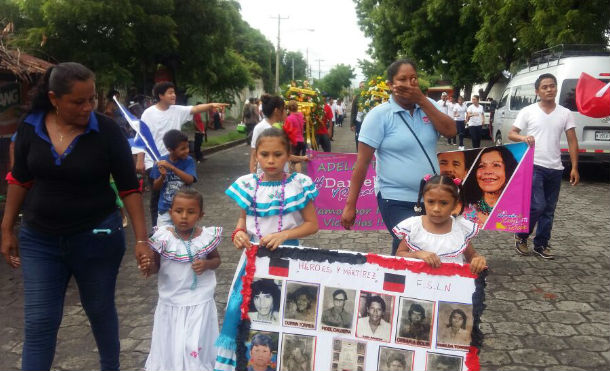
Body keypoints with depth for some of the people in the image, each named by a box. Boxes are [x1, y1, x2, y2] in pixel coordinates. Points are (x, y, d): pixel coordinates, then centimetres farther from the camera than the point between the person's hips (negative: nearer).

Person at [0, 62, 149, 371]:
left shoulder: (107, 131, -14)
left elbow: (129, 188, -10)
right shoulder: (30, 127, -5)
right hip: (39, 239, 2)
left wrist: (141, 240, -14)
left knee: (100, 310, 16)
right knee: (39, 322, 5)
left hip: (96, 237, -2)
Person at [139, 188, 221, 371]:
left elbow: (217, 259, 4)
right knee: (170, 346, 15)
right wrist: (149, 267, -24)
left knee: (196, 347, 6)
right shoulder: (163, 237, -12)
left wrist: (207, 264, -17)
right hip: (171, 302, 1)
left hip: (200, 302, -1)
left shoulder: (206, 236, -11)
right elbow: (156, 265, -1)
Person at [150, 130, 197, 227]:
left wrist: (171, 167, -32)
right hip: (165, 209, 1)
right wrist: (162, 176, -23)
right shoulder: (161, 162, -7)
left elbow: (190, 180, -24)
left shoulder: (189, 161, -9)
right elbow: (155, 188, -3)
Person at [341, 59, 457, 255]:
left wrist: (421, 100, -14)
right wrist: (350, 205, -13)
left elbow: (450, 130, -9)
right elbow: (362, 162, -11)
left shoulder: (428, 105, 5)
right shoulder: (379, 115, -10)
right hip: (397, 200, -6)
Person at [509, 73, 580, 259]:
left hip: (555, 169, 4)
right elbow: (511, 134, 0)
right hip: (534, 166, -4)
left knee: (549, 209, 10)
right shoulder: (528, 111, -2)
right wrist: (524, 138, -23)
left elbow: (572, 142, 6)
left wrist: (574, 167, 0)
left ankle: (541, 245, 23)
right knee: (538, 206, -11)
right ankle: (521, 237, 12)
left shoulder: (565, 113, 5)